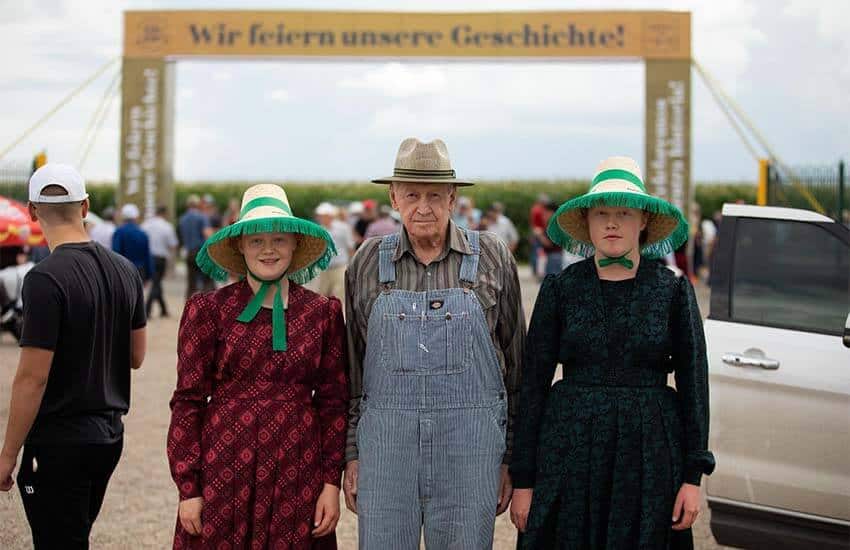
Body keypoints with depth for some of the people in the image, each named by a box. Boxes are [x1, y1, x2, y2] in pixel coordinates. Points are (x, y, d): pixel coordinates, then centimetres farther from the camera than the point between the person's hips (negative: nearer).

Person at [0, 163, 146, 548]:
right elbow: (136, 357, 13)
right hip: (110, 434, 7)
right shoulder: (125, 270, 4)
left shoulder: (46, 279, -18)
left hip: (60, 442, -7)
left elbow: (32, 378, -18)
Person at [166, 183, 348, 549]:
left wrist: (332, 483, 2)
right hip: (224, 474, -1)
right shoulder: (208, 310, 0)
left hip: (298, 476, 2)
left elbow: (333, 401, 8)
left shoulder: (323, 312, 6)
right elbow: (187, 402, 0)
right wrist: (188, 489, -4)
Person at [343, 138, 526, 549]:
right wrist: (352, 454, 8)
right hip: (385, 444, 1)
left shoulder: (492, 259, 2)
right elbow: (352, 367, 12)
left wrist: (510, 457, 5)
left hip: (470, 444, -1)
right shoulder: (367, 263, 6)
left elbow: (515, 363, 6)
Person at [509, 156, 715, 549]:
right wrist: (523, 480, -1)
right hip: (571, 454, 0)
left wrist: (693, 476, -3)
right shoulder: (560, 289, 3)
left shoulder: (673, 291, 3)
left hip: (649, 457, 0)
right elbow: (533, 382, 2)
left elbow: (693, 383, 3)